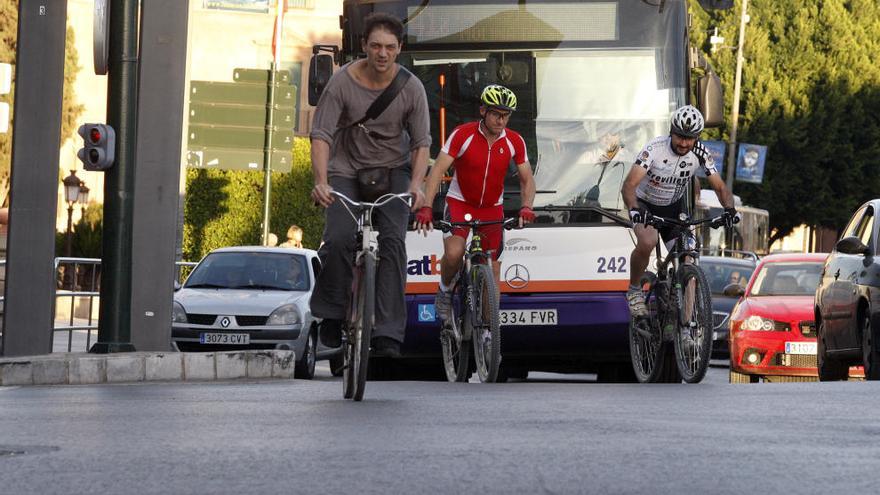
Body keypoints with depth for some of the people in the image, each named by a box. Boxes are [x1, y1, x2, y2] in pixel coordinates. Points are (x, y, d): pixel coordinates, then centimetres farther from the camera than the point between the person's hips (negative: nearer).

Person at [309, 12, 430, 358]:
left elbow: (421, 142, -10)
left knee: (393, 240, -19)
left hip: (392, 169, 1)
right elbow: (321, 134, -20)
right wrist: (321, 181, -35)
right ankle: (331, 314, 1)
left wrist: (416, 184, -28)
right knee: (339, 239, -23)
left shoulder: (411, 88, -12)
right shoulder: (342, 82, -16)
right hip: (347, 170, -1)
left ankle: (387, 334, -21)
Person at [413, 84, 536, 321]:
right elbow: (438, 170, -23)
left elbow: (527, 179, -2)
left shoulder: (515, 142, -9)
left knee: (493, 270, -1)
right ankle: (445, 291, 5)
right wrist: (426, 207, -34)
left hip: (492, 207, 3)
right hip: (460, 202, -3)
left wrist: (526, 207, -23)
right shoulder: (463, 135, -19)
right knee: (454, 253, -26)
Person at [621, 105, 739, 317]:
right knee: (647, 242, -34)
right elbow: (629, 184, -37)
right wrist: (634, 209, -57)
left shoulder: (699, 153, -17)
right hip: (646, 204, -4)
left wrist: (729, 208, -35)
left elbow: (719, 186, -14)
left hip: (674, 207, 4)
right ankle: (634, 291, -11)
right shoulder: (655, 149, -29)